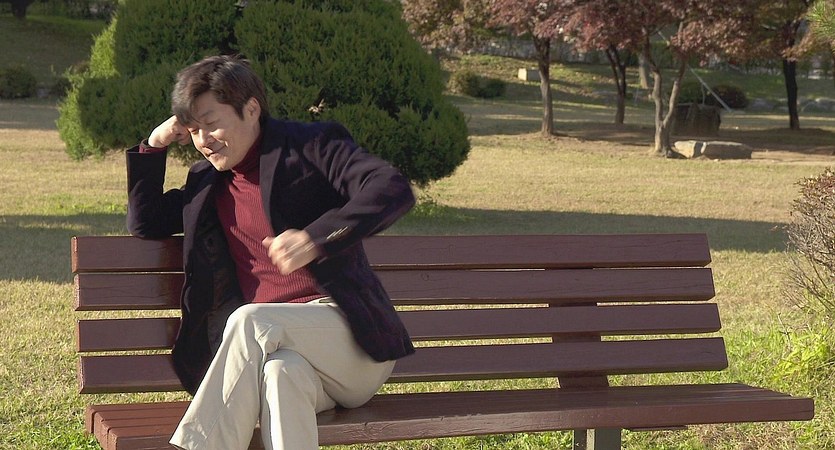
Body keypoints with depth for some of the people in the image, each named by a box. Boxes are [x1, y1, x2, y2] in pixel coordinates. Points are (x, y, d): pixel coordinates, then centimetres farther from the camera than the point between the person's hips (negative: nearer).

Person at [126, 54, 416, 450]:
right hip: (274, 342, 3)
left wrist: (316, 237, -28)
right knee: (282, 372, -35)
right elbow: (144, 223, 29)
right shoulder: (207, 181, 21)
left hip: (343, 333, -3)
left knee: (250, 321, -33)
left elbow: (395, 190, -13)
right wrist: (153, 147, 15)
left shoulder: (312, 145, 1)